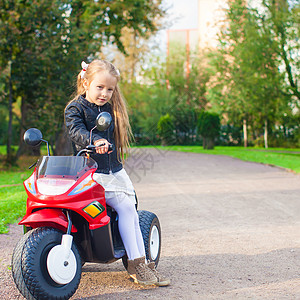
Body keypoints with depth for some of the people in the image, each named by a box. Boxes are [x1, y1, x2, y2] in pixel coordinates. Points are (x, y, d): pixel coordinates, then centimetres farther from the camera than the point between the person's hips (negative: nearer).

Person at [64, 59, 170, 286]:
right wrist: (95, 140, -40)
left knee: (131, 212, 2)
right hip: (91, 172, -6)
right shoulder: (75, 108, -3)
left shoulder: (111, 109, 15)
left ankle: (143, 264, 12)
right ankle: (136, 264, -7)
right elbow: (76, 130, -23)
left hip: (114, 170, 6)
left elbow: (115, 136, 15)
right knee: (125, 207, -16)